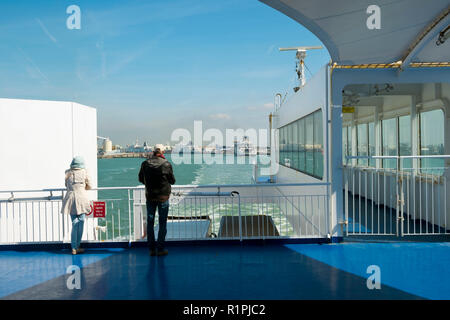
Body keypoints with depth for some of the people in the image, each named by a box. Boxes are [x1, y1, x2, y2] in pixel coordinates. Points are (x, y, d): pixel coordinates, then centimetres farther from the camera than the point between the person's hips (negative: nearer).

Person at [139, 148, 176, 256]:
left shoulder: (145, 164, -2)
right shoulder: (166, 164, -10)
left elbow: (141, 179, 9)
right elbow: (172, 181, -1)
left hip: (149, 197, 3)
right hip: (163, 197, -2)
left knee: (150, 222, 11)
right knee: (162, 223, 6)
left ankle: (151, 249, 14)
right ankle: (161, 249, 7)